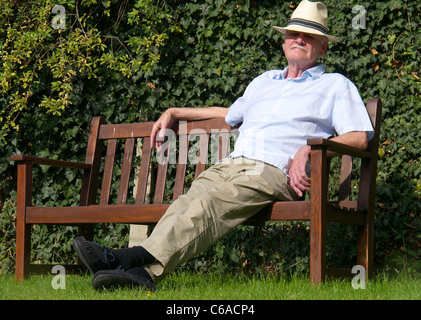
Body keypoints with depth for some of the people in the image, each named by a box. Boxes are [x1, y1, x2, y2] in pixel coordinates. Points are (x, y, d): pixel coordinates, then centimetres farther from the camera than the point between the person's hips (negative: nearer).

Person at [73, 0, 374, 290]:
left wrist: (308, 148, -7)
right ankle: (142, 270, -51)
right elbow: (231, 114, 50)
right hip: (229, 165, 5)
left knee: (210, 202, -35)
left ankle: (146, 261, -55)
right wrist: (174, 113, 45)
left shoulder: (336, 85, 20)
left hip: (275, 172, -5)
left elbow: (359, 137, 8)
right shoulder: (264, 81, 36)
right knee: (188, 202, -29)